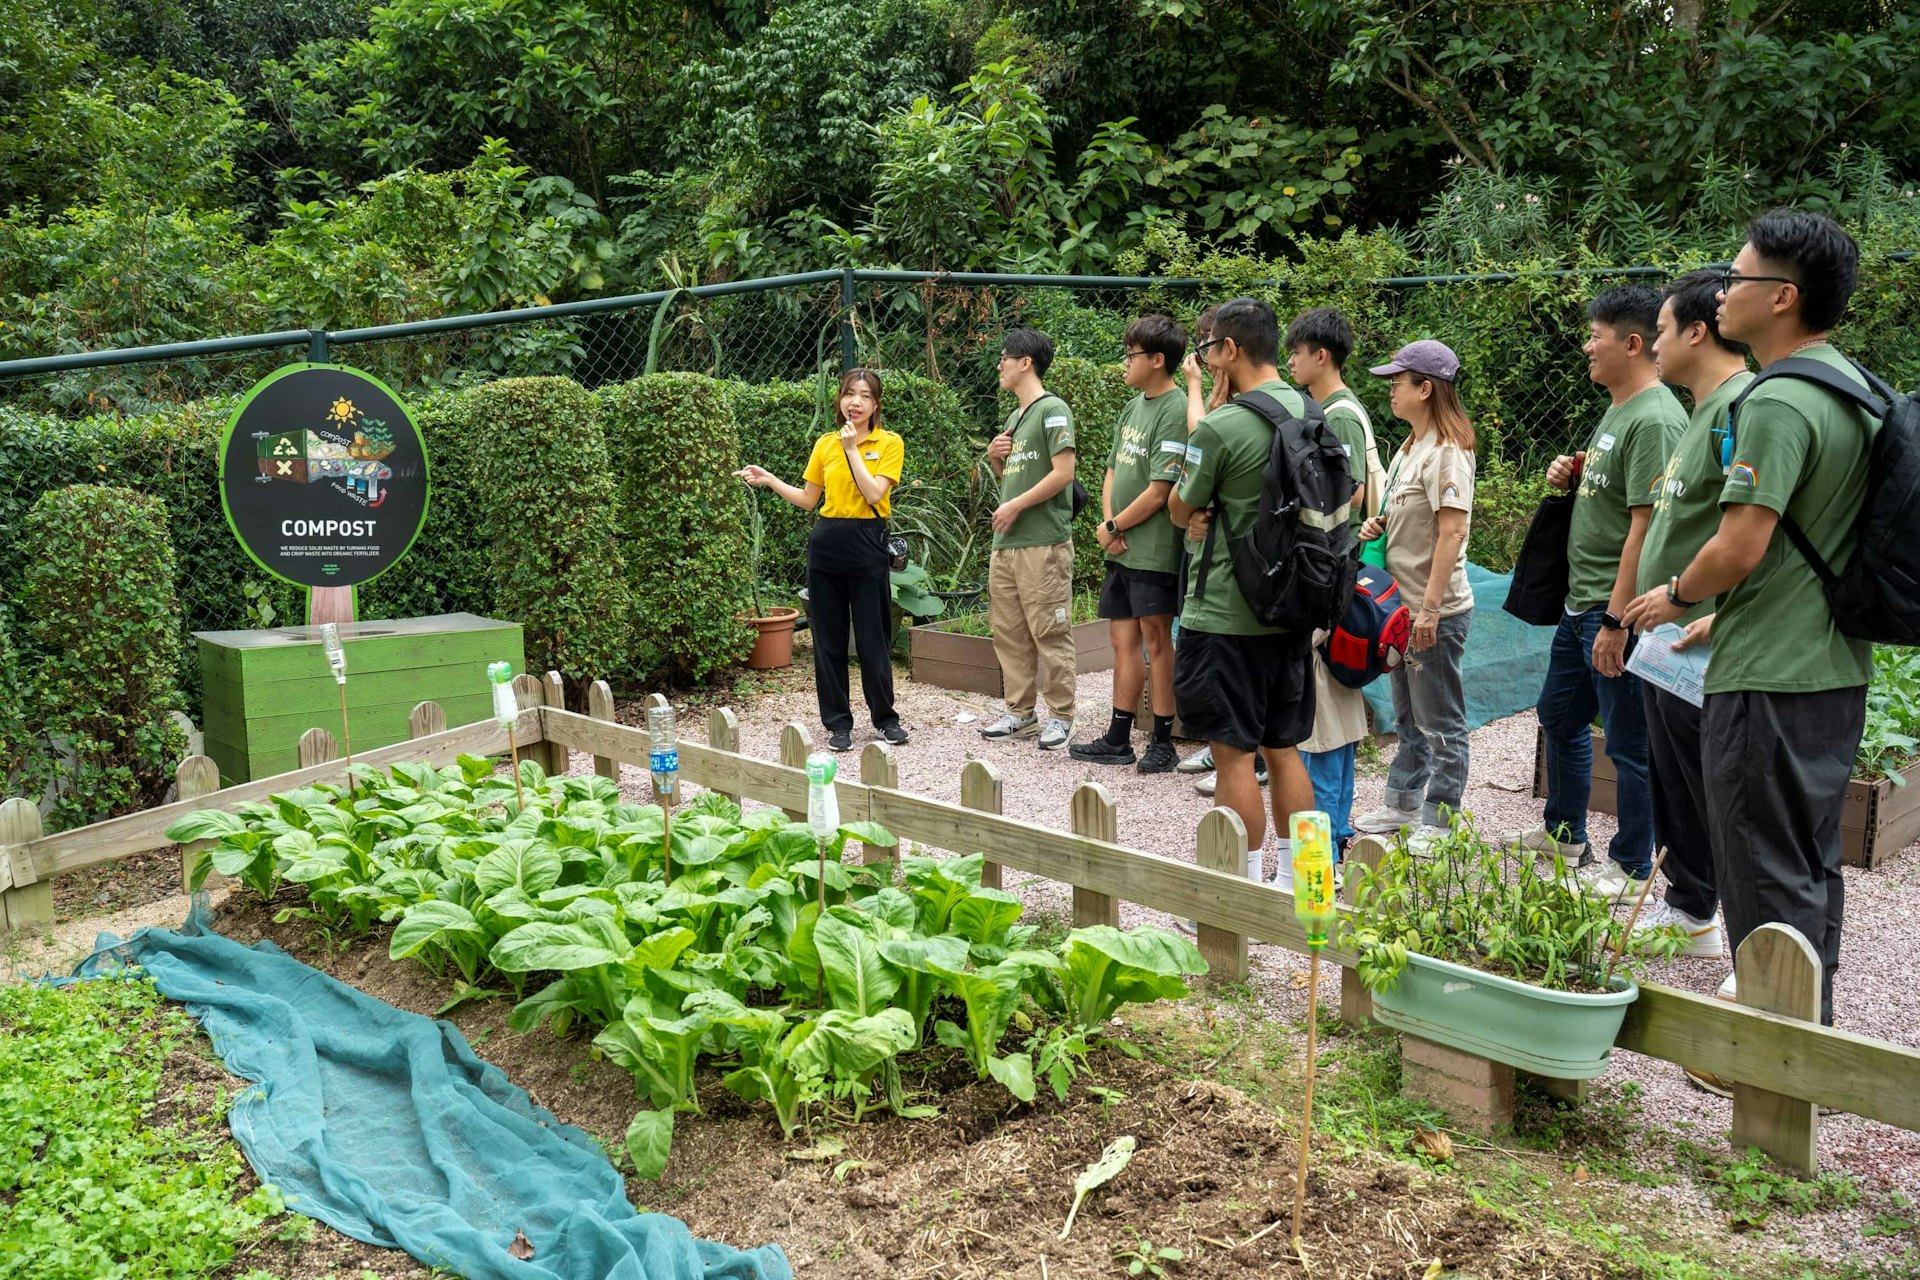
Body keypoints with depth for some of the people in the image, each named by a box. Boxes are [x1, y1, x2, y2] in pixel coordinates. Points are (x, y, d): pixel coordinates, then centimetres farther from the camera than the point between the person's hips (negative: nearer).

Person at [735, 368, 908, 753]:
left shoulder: (890, 443, -2)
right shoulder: (825, 444, 9)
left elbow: (874, 494, -15)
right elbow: (808, 500, 15)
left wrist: (852, 449, -12)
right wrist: (769, 479, 7)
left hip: (867, 546, -4)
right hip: (826, 544, 4)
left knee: (873, 637, 1)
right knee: (828, 637, 5)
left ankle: (885, 717, 17)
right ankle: (838, 721, 15)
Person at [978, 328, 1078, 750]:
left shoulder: (1053, 410, -8)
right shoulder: (1014, 417, 20)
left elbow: (1062, 473, -16)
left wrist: (1016, 506, -13)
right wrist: (994, 458, 7)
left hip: (1044, 542, -9)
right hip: (1006, 542, 9)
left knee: (1050, 634, -4)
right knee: (1009, 633, 11)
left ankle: (1060, 715, 4)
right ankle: (1020, 712, 20)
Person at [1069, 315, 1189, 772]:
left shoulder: (1175, 411, -14)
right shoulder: (1133, 407, 14)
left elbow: (1159, 492, -17)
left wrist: (1113, 528, -6)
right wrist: (1107, 523, 0)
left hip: (1153, 549, -8)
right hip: (1121, 547, 8)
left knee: (1156, 638, -2)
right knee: (1123, 639, 12)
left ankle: (1162, 743, 7)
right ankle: (1118, 741, 20)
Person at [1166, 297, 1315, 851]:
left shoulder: (1220, 427, -17)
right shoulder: (1310, 415, 6)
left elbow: (1180, 511, -5)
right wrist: (1215, 514, 2)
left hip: (1226, 617, -8)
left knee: (1234, 755, 1)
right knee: (1284, 750, 16)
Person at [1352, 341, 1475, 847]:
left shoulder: (1447, 451, -17)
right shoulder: (1409, 448, 13)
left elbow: (1451, 531, -22)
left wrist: (1430, 607, -24)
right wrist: (1378, 526, 4)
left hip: (1437, 610, -10)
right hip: (1402, 604, 10)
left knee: (1440, 722, 0)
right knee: (1408, 715, 20)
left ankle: (1437, 824, 8)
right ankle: (1403, 804, 32)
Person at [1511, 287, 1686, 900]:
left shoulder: (1655, 420, -19)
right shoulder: (1617, 411, 13)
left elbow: (1647, 524, -24)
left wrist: (1616, 620, -24)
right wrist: (1571, 478, 4)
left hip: (1618, 612, -11)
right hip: (1580, 602, 11)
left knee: (1630, 743, 2)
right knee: (1559, 716, 23)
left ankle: (1630, 868, 16)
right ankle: (1564, 833, 40)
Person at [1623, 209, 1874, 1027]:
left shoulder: (1777, 405, -19)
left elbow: (1740, 549, -24)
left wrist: (1674, 598, -4)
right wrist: (1718, 614, 21)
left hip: (1768, 681, -10)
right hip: (1837, 668, 10)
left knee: (1767, 876, 1)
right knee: (1813, 862, 18)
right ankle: (1815, 1026, 31)